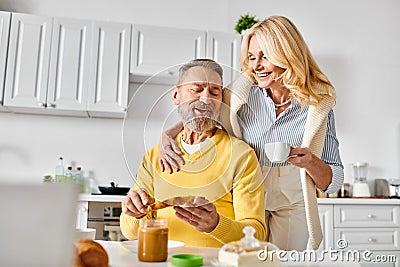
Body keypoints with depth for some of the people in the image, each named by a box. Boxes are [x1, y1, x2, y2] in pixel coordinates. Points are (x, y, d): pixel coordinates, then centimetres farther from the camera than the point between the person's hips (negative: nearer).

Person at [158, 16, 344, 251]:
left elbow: (334, 182, -2)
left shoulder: (319, 107, -7)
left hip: (293, 210, 0)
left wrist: (310, 162, -23)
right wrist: (167, 135, -14)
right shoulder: (244, 95, -7)